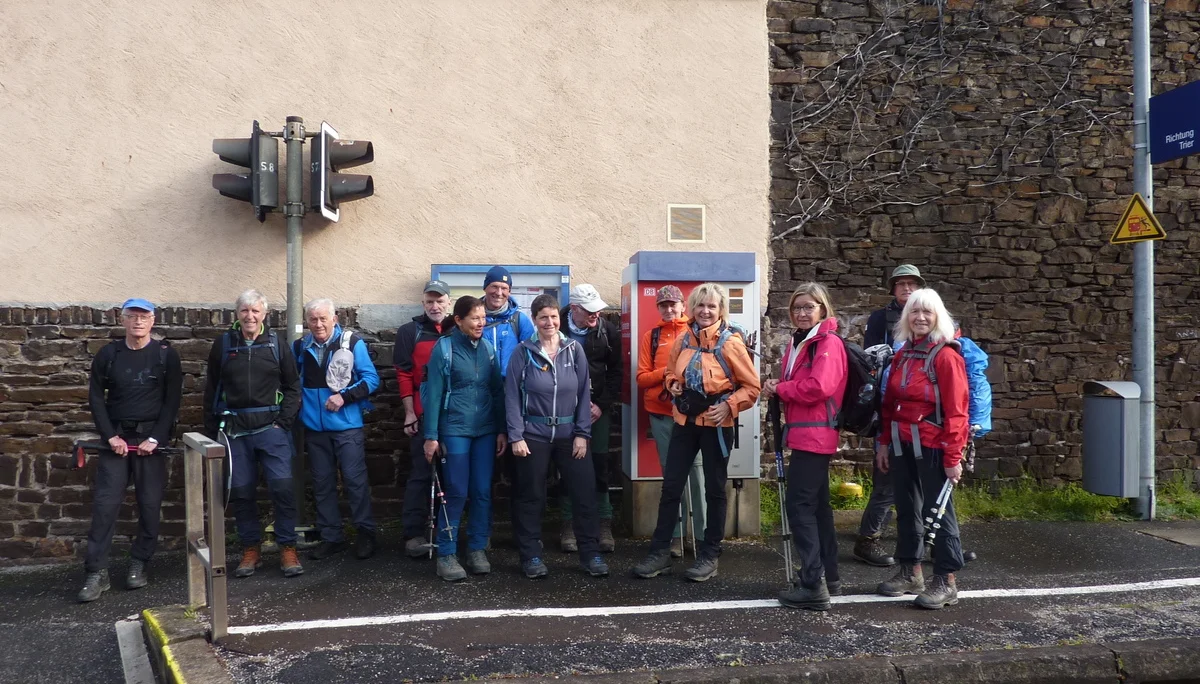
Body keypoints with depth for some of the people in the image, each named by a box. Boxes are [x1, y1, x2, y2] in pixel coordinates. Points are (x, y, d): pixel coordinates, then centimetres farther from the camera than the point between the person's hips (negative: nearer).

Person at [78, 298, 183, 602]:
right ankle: (97, 572, 1)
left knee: (150, 504, 1)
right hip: (116, 437, 1)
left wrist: (155, 438, -11)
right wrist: (110, 436, -6)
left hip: (151, 437, -1)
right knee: (105, 503, -4)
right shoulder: (107, 354, 5)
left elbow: (172, 400, -3)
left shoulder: (166, 354, -1)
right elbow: (96, 397, 5)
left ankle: (139, 565, 15)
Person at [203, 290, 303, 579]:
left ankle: (287, 548, 4)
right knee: (241, 491, 6)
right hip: (235, 430, 2)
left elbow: (293, 387, 4)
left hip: (271, 427, -2)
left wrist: (283, 422, -6)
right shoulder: (223, 344, 6)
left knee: (282, 486, -8)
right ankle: (251, 549, 19)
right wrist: (212, 429, 6)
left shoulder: (277, 344, 3)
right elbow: (212, 390, 10)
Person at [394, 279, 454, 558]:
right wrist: (410, 413, -7)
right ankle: (413, 534, 3)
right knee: (421, 474, -3)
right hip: (424, 414, -3)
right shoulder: (409, 332, 3)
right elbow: (404, 374, -2)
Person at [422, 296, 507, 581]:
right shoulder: (444, 348, -5)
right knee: (456, 493, -2)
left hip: (486, 430, 4)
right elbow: (433, 394, -6)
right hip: (455, 430, -4)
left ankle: (477, 549, 19)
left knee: (483, 492, 7)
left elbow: (498, 391, 9)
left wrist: (502, 430, 5)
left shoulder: (488, 348, 6)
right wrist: (431, 436, -8)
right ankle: (446, 554, 9)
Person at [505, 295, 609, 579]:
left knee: (585, 492, 2)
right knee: (531, 497, 7)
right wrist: (516, 436, -10)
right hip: (533, 435, -2)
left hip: (569, 433, 2)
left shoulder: (574, 349, 1)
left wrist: (582, 433, -4)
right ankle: (531, 556, 20)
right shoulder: (523, 352, -4)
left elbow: (584, 392, 1)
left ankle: (590, 554, 16)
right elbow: (512, 395, -5)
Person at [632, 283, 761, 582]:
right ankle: (660, 553, 16)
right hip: (685, 421, 5)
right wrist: (673, 385, -2)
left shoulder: (730, 342, -11)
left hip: (716, 425, -4)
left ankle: (709, 557, 20)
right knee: (670, 486, 6)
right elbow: (671, 372, 19)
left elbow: (752, 386, -8)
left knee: (714, 489, 8)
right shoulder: (683, 340, 3)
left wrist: (728, 406, -21)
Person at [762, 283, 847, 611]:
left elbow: (819, 387, -25)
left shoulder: (829, 343, -12)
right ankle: (828, 575, 26)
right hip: (805, 434, 10)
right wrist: (778, 389, -1)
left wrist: (779, 388, -13)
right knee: (816, 504, 16)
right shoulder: (799, 342, 16)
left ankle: (813, 586, -8)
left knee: (800, 506, -11)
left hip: (814, 435, -10)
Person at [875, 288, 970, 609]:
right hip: (902, 445, 7)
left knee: (938, 510, 2)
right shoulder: (902, 355, 10)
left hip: (932, 445, -7)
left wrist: (953, 456, -17)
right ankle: (910, 572, 29)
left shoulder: (946, 355, -11)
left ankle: (946, 582, 13)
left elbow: (955, 410, -15)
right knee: (906, 508, 15)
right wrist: (884, 443, 11)